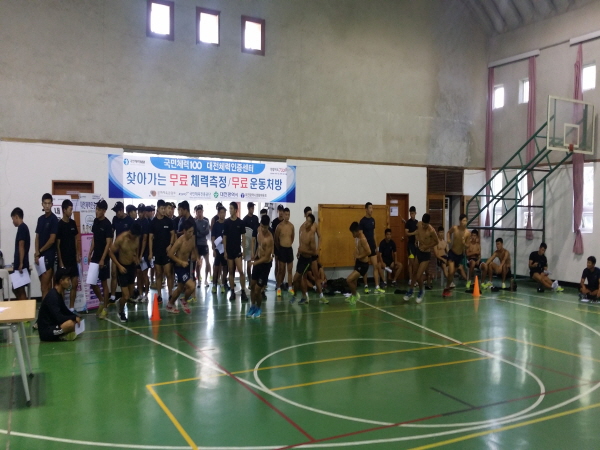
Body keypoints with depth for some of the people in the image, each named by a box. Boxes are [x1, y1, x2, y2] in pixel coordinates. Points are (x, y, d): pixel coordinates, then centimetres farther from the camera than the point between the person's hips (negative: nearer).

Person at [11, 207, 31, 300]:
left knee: (20, 290, -2)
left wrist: (21, 263, -21)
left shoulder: (21, 228, -13)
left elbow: (21, 246, -18)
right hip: (19, 264, 9)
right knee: (16, 289, 15)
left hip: (21, 265, -9)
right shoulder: (24, 227, 15)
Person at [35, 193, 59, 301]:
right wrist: (37, 253, -3)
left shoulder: (54, 219, -9)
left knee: (44, 286, -6)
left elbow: (52, 240, -13)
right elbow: (37, 237, 11)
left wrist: (39, 251, -3)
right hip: (41, 255, 7)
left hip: (49, 255, -7)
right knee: (47, 284, 10)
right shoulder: (40, 219, 12)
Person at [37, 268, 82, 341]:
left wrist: (76, 316, 3)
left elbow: (65, 311, 20)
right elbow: (59, 318, -27)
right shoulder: (52, 296, -21)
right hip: (46, 331, -10)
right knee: (71, 323, -30)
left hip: (52, 325, 10)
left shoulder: (58, 294, 9)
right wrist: (74, 318, -14)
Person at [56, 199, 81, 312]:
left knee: (75, 284, 6)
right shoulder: (59, 224, -11)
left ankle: (71, 308, 15)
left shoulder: (73, 223, 7)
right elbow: (57, 245, -11)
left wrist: (78, 253, 7)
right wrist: (60, 261, -13)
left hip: (73, 258, 6)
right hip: (64, 259, -6)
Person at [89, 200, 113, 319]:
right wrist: (90, 253, 11)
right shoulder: (95, 221, 7)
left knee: (104, 282, 2)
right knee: (92, 282, 8)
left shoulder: (107, 224, -14)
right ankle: (101, 301, 27)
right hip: (95, 256, 6)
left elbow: (109, 243, -16)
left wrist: (102, 259, -20)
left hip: (103, 258, -6)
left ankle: (105, 307, 12)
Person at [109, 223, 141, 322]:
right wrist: (119, 266, -21)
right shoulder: (120, 239, -26)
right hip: (122, 267, -5)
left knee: (130, 294, 14)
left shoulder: (137, 238, -10)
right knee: (126, 296, -9)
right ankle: (121, 312, 18)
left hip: (132, 266, 6)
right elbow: (111, 252, -16)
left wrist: (137, 257, -3)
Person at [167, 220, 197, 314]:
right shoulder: (180, 241, -25)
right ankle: (184, 301, 12)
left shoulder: (192, 238, -4)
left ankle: (170, 305, 42)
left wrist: (195, 256, -3)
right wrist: (181, 262, -24)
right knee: (192, 286, -18)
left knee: (180, 289, 21)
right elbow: (170, 254, -23)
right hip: (179, 267, -8)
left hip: (187, 266, 8)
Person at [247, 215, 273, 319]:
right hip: (258, 259, 7)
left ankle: (258, 308, 23)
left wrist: (255, 263, -32)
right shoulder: (259, 229, -7)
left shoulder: (269, 239, -31)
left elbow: (266, 257, -26)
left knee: (257, 290, -2)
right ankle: (253, 306, 33)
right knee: (252, 285, 14)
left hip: (265, 264, -7)